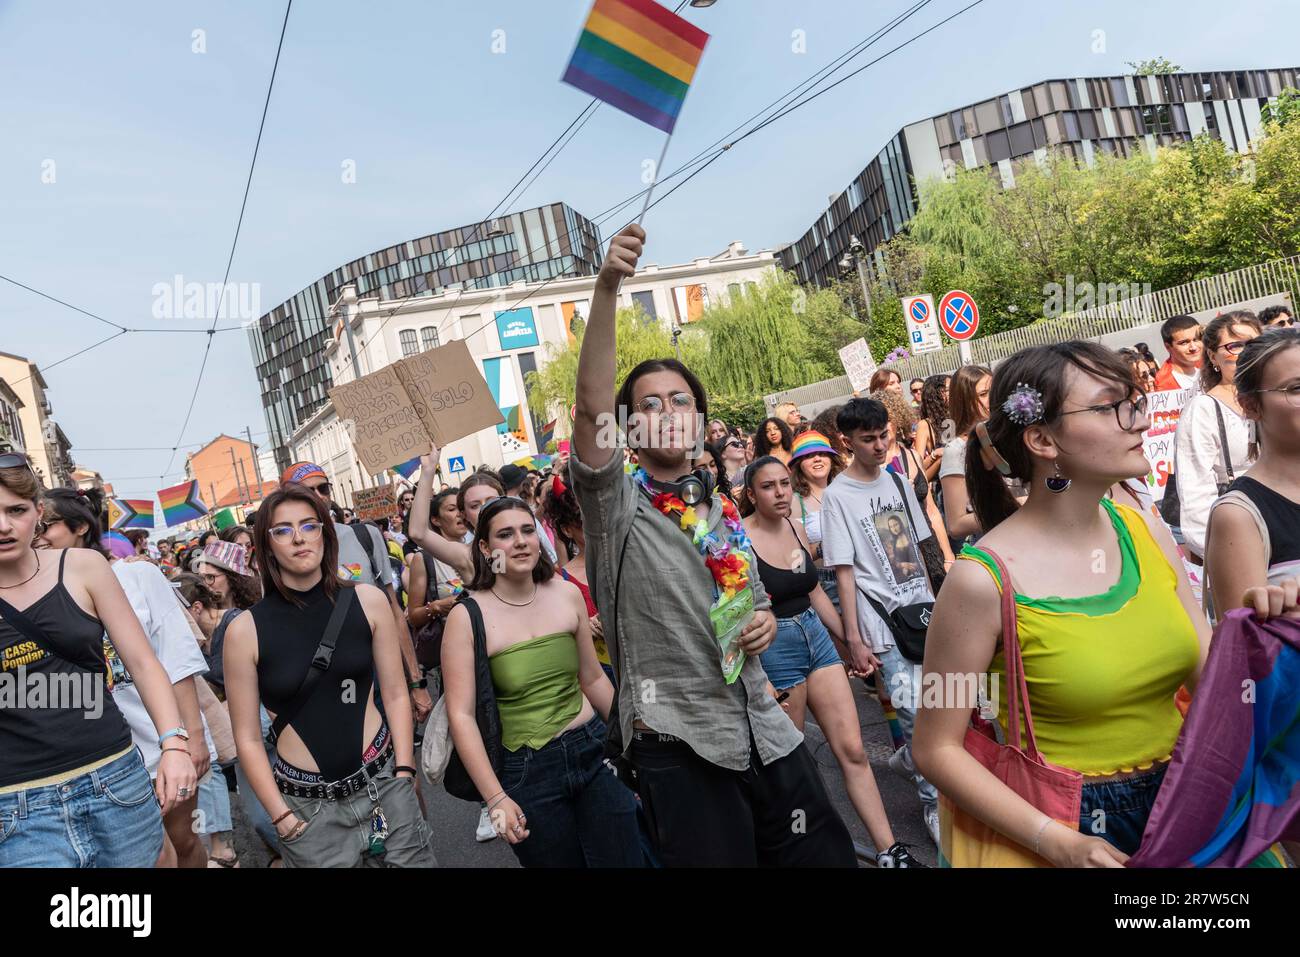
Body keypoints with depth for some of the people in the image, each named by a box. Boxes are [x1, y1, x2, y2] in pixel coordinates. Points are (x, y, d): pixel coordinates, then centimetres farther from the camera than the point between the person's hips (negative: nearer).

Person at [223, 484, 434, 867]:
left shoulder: (368, 601, -4)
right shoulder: (245, 630, -8)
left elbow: (395, 695, 2)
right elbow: (248, 738, -2)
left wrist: (404, 775, -1)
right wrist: (283, 818, -4)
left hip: (385, 784, 1)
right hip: (308, 806, -1)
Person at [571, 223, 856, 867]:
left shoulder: (723, 511, 12)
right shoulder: (615, 504, -5)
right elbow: (591, 407, -23)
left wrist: (764, 621, 0)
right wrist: (606, 289, -31)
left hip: (765, 731, 6)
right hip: (680, 746, -5)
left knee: (829, 856, 12)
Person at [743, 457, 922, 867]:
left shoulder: (797, 530, 5)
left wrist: (851, 641, 18)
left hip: (816, 637, 6)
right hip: (773, 648, -5)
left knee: (853, 750, 5)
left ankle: (889, 850, 14)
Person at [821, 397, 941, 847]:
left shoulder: (898, 482, 10)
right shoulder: (837, 495, -6)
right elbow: (844, 571, -9)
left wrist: (934, 603, 14)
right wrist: (854, 639, -11)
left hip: (923, 610, 6)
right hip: (882, 619, -6)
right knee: (916, 711, -7)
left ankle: (909, 757, 36)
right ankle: (933, 801, 15)